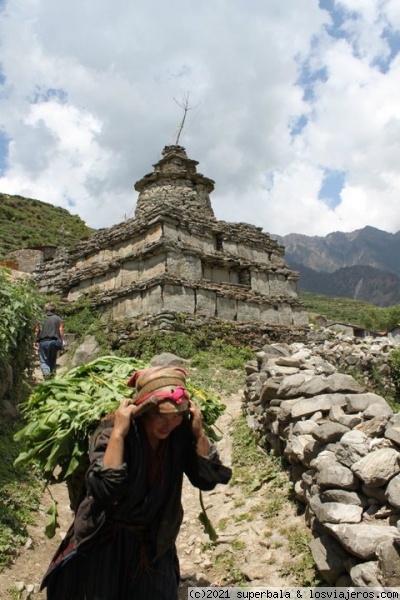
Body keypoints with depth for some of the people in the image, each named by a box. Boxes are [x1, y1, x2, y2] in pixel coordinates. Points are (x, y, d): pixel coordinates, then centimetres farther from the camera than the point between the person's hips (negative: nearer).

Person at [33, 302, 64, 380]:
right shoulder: (58, 319, 5)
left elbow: (36, 331, 2)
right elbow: (60, 332, -2)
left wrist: (35, 342, 10)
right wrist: (62, 342, 4)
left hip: (43, 342, -1)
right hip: (54, 341, 1)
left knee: (43, 361, 2)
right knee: (53, 361, 14)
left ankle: (46, 373, -22)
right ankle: (52, 373, 12)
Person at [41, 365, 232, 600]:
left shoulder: (181, 434, -14)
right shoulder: (111, 434, -25)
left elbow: (208, 480, -13)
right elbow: (104, 490, -36)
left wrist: (199, 434, -24)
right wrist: (118, 433, -40)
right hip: (104, 544, -3)